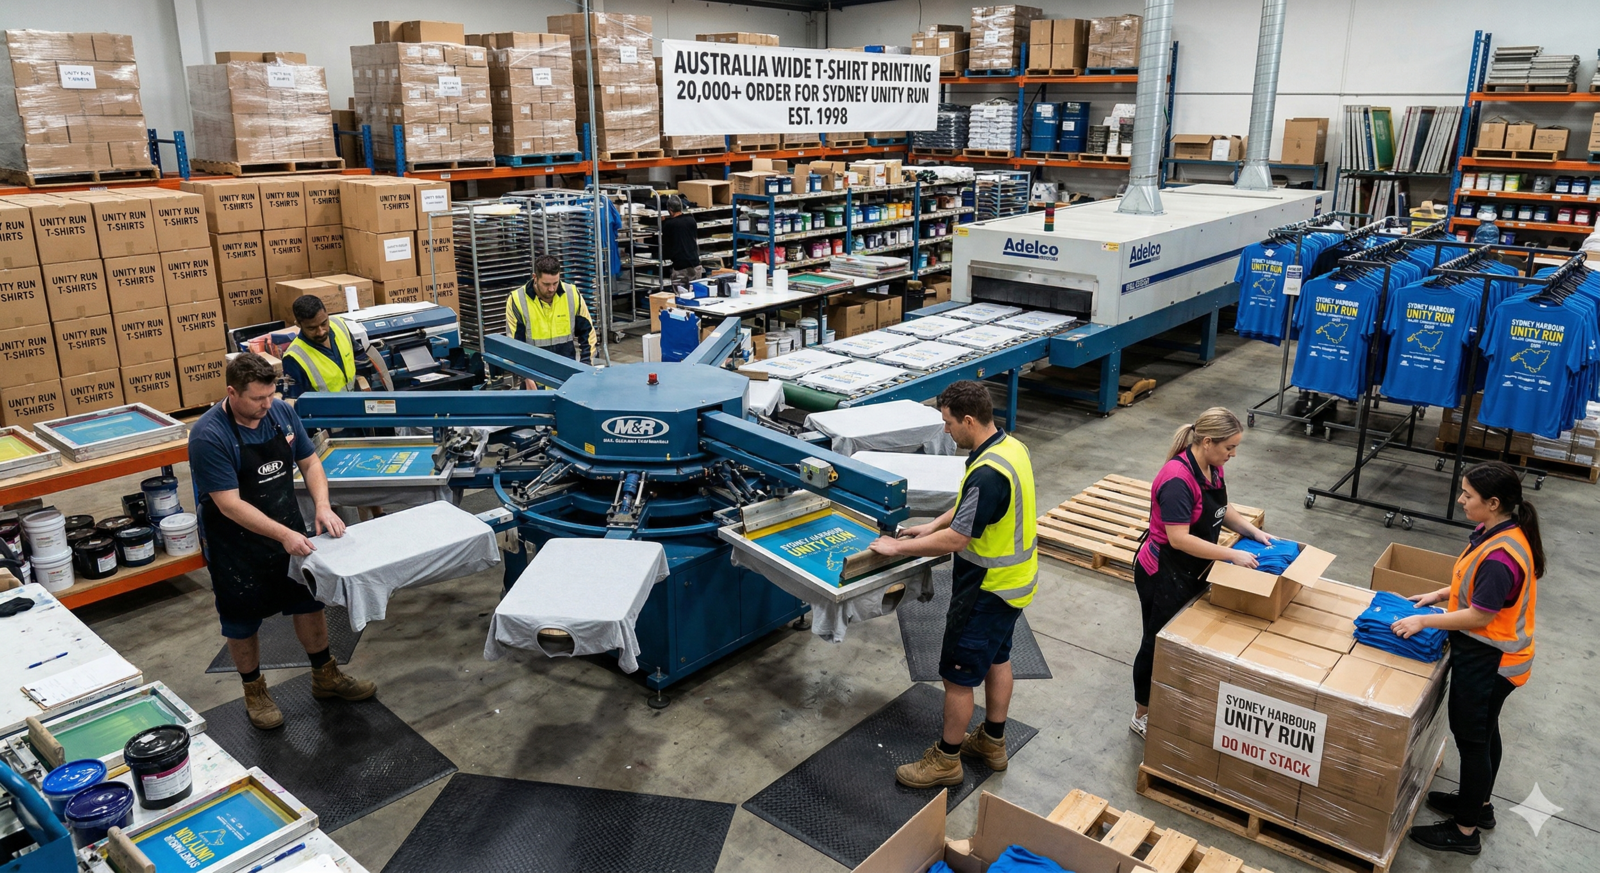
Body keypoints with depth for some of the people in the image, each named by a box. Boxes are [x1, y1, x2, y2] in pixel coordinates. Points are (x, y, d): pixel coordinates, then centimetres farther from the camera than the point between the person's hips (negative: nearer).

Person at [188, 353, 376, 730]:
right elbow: (229, 504, -27)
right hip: (237, 545, -5)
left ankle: (325, 676, 34)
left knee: (309, 600, 16)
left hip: (290, 531, 6)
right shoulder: (209, 436, -25)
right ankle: (254, 691, 32)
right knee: (242, 621, 11)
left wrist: (322, 507, -14)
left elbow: (309, 462, 2)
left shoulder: (282, 412, -8)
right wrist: (283, 535, -33)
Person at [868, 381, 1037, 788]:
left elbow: (954, 540, -29)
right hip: (1014, 579, 10)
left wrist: (898, 547, -18)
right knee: (996, 659, 23)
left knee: (957, 675, 5)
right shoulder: (1011, 446, -1)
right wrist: (932, 526, 8)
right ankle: (992, 743, 39)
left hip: (988, 590, -10)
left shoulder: (988, 473, -32)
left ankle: (946, 760, 21)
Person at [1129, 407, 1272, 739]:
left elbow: (1222, 509, 17)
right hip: (1163, 576, -8)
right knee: (1158, 644, 7)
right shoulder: (1177, 479, -29)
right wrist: (1233, 555, -27)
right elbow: (1179, 538, -31)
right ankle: (1142, 717, 25)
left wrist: (1253, 531, 3)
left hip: (1192, 571, 8)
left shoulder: (1212, 467, 0)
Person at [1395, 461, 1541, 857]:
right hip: (1491, 654, 10)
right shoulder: (1500, 532, -1)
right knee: (1484, 731, 25)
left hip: (1488, 661, -10)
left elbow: (1479, 615, -26)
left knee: (1471, 738, 5)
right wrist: (1440, 595, 9)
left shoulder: (1500, 555, -32)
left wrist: (1424, 621, -19)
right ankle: (1479, 804, 44)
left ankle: (1465, 831, 21)